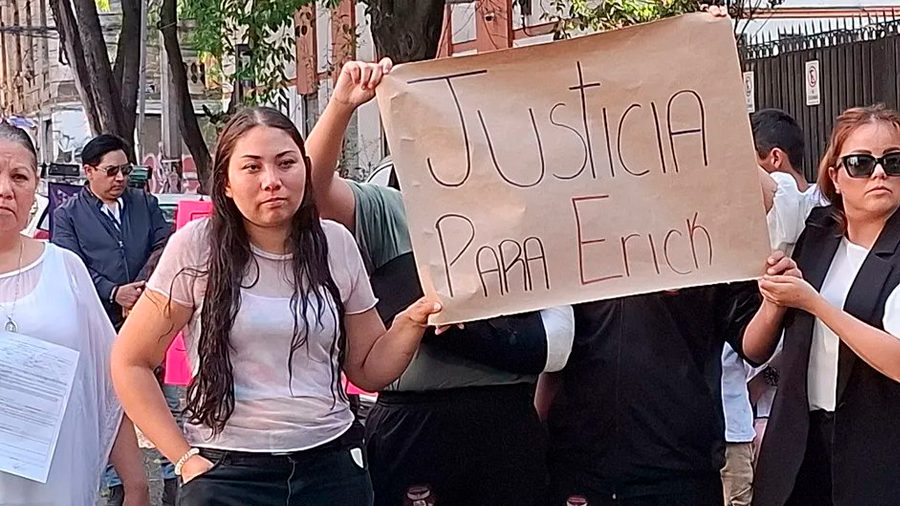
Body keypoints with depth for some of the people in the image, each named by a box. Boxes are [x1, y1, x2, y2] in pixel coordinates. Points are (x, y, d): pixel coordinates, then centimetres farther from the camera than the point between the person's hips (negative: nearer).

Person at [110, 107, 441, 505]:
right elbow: (131, 363, -3)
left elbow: (368, 370, 9)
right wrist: (184, 458, -7)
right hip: (226, 471, -3)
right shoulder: (197, 247, -8)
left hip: (331, 464, 3)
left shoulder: (335, 245, 2)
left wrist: (413, 321, -9)